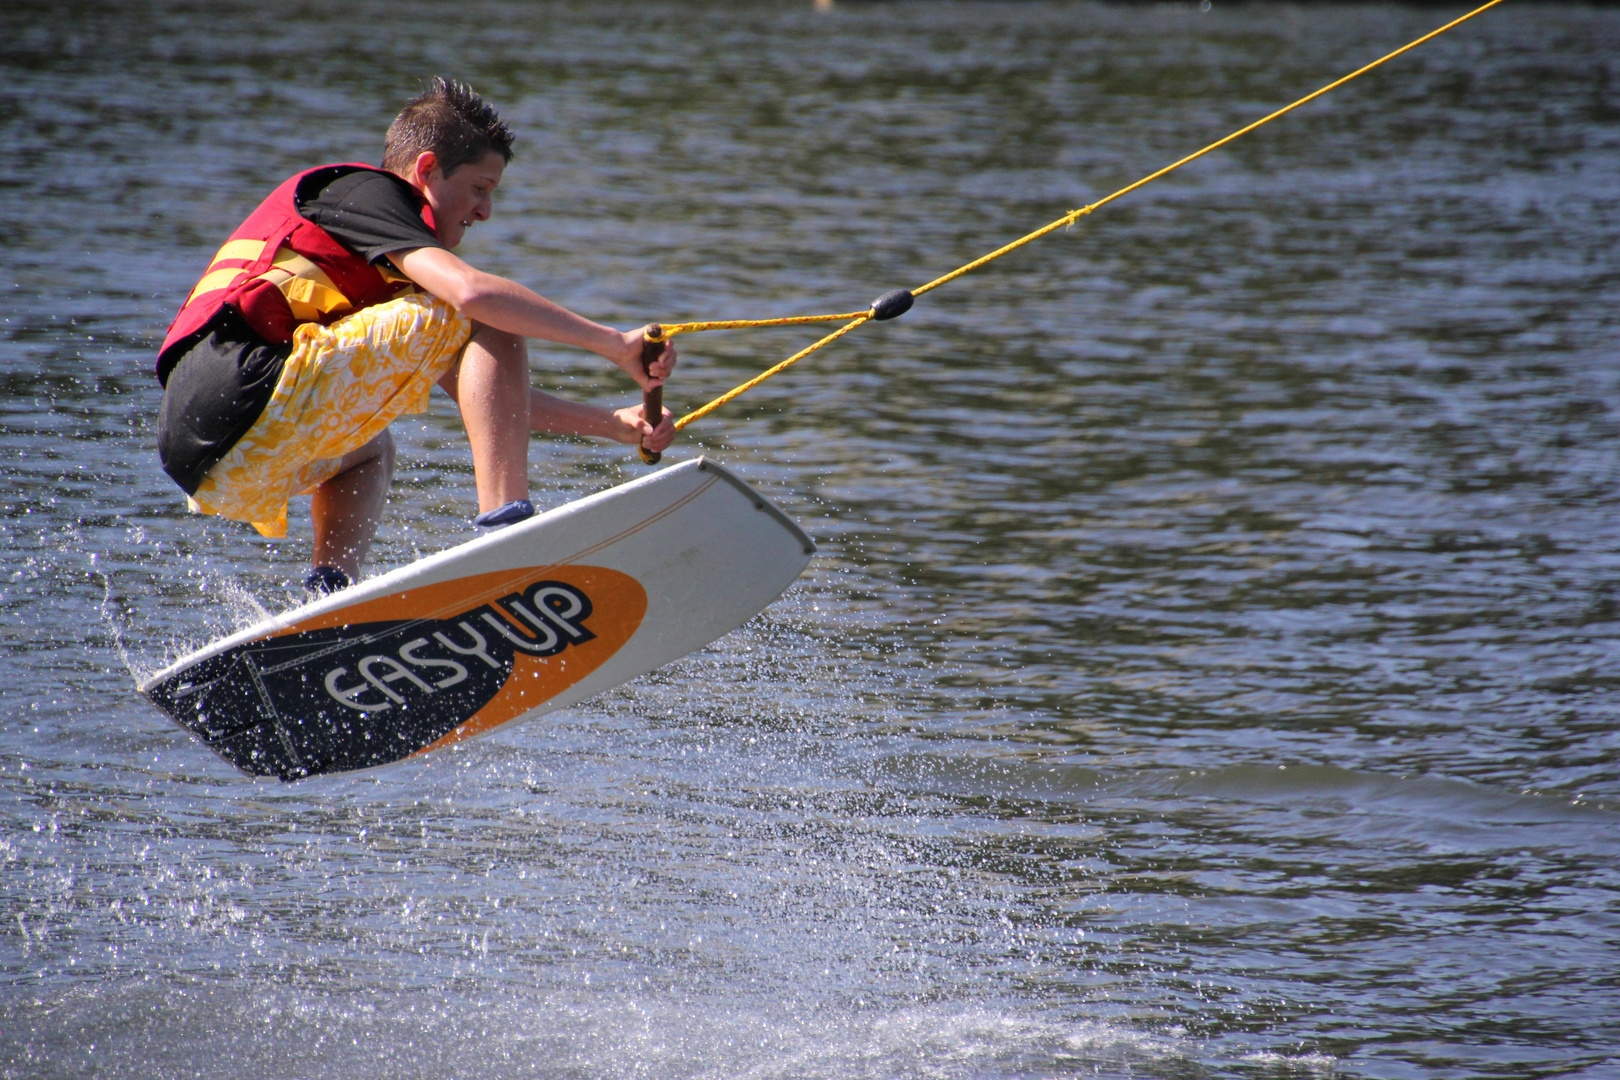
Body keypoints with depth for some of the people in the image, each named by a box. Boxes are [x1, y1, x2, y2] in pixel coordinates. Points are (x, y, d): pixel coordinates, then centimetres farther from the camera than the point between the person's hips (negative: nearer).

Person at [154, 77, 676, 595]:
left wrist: (614, 423, 26)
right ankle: (505, 531, -17)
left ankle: (327, 600, 12)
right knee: (488, 319, -4)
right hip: (254, 402, -10)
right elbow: (473, 291, -14)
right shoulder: (367, 190, 5)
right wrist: (615, 343, -10)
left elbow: (490, 391, 33)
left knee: (370, 450, 41)